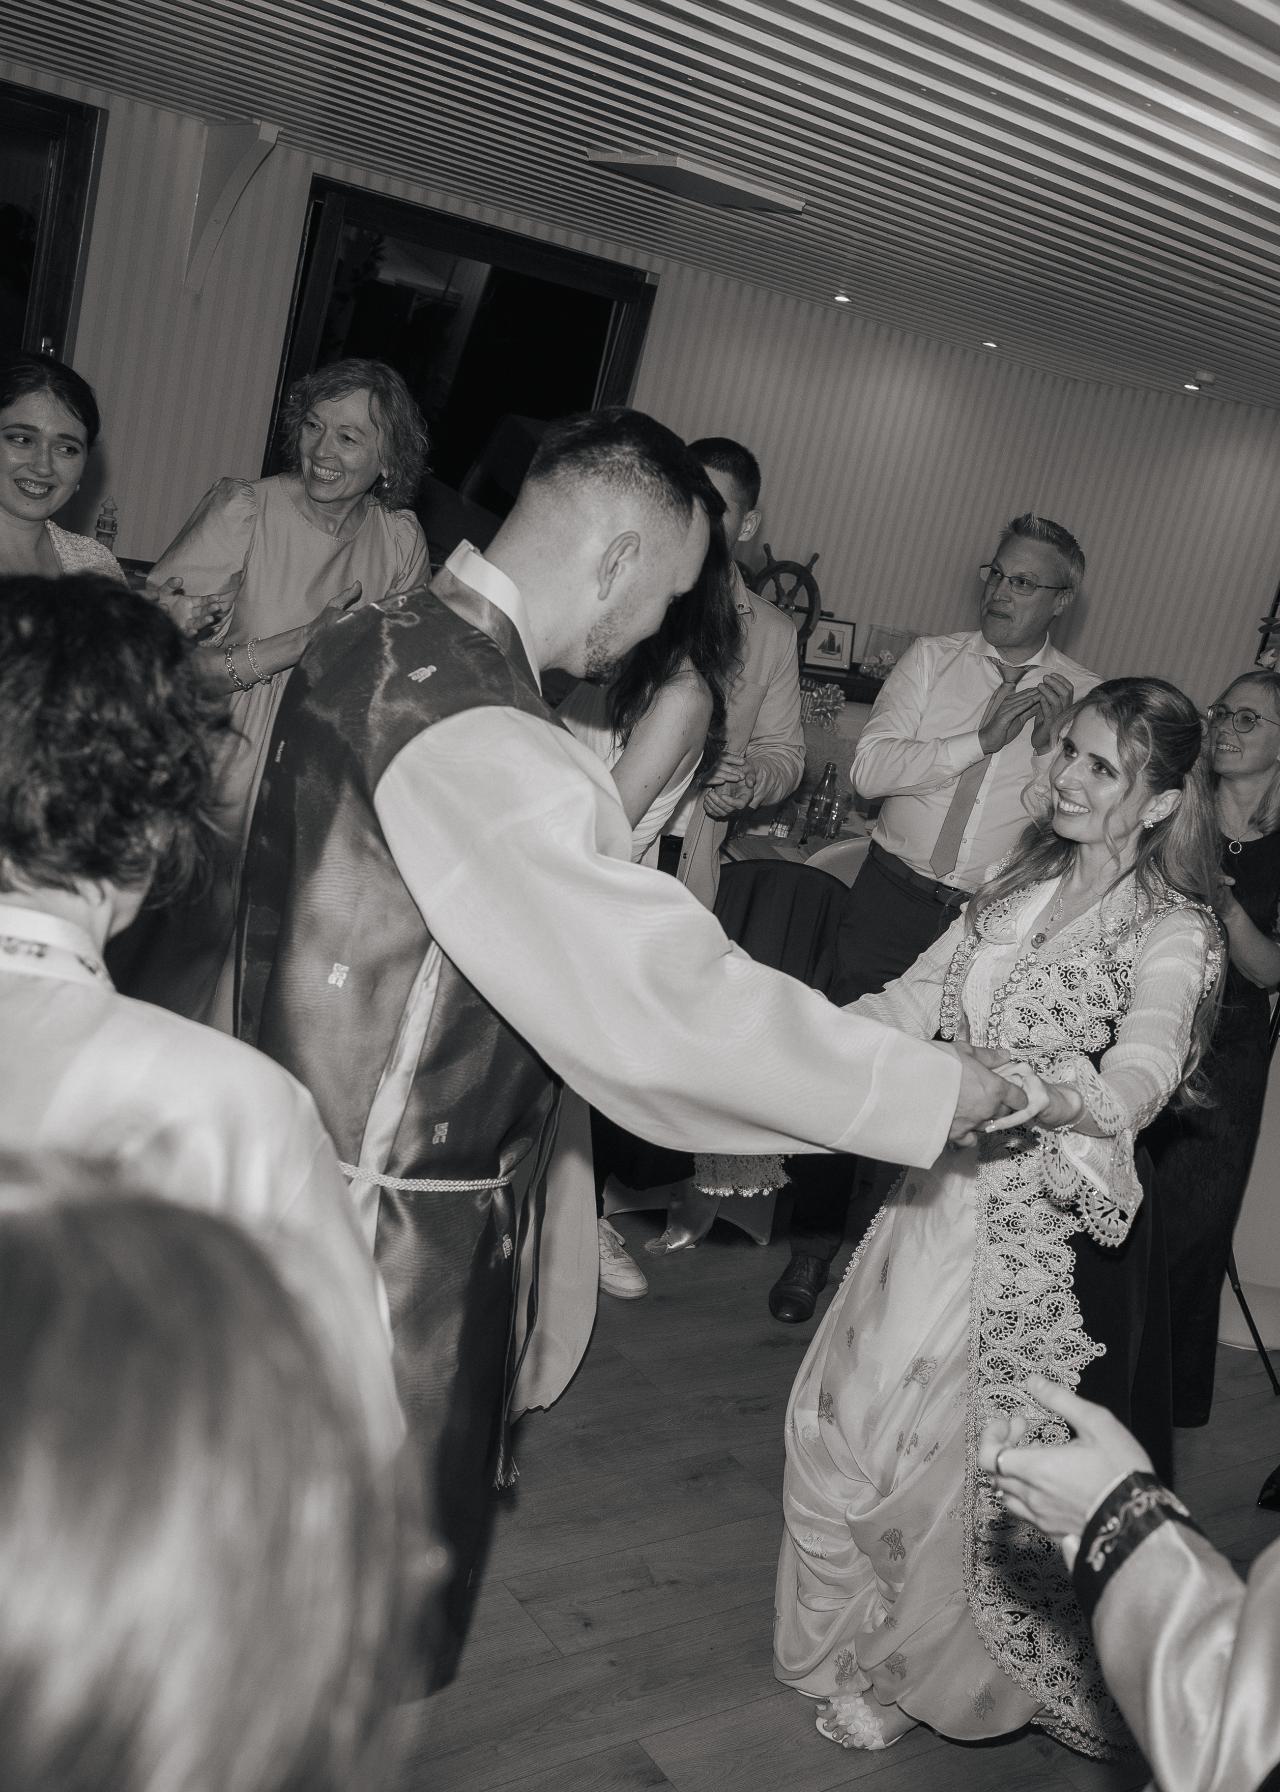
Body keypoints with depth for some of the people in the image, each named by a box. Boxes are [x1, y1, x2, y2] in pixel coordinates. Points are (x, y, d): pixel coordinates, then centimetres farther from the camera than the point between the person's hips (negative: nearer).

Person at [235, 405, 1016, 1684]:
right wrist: (940, 1091, -20)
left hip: (298, 1164, 10)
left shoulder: (373, 648, 4)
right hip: (399, 1233, -10)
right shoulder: (478, 738, -28)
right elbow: (672, 1003, -30)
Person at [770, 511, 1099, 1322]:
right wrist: (980, 740, -16)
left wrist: (1055, 746, -19)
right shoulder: (932, 657, 2)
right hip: (893, 897, 1)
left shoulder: (1086, 699, 2)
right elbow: (870, 767, -9)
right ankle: (814, 1247, 21)